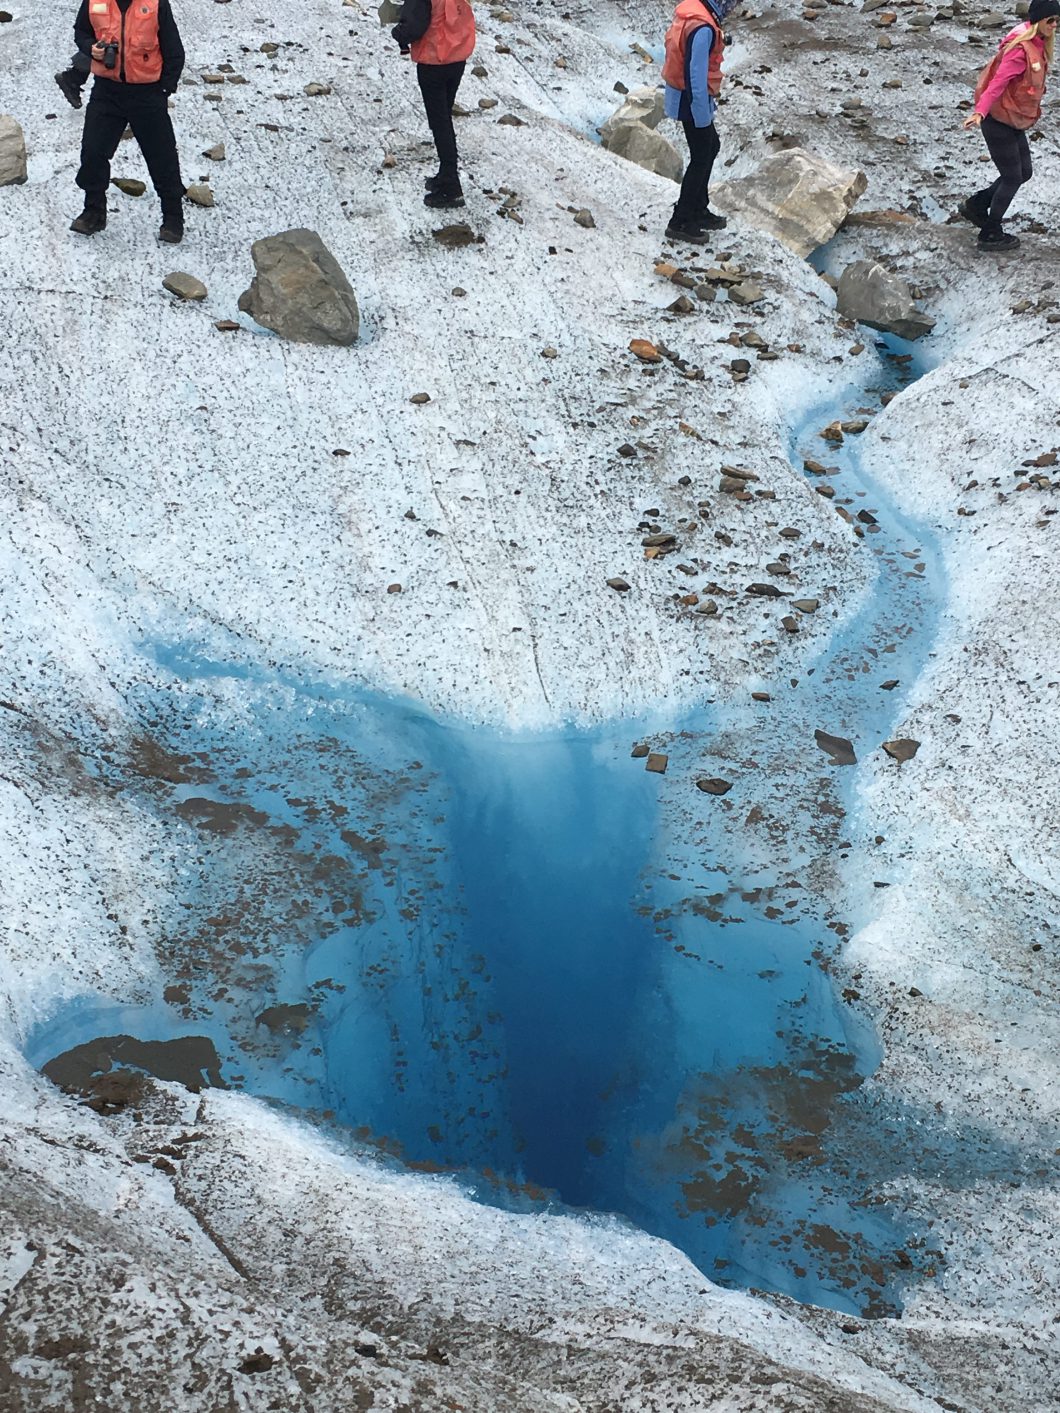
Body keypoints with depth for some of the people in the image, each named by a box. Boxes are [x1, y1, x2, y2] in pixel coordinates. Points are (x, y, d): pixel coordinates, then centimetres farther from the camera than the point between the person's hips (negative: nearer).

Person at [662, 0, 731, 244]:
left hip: (680, 94, 10)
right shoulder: (703, 29, -26)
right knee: (700, 159, 2)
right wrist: (702, 116, -21)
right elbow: (697, 73, -26)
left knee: (711, 146, 23)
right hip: (693, 101, -10)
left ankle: (698, 210, 31)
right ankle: (680, 223, 9)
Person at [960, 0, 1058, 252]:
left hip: (1014, 121, 9)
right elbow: (998, 83, -28)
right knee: (1012, 178, 0)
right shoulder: (1020, 48, -21)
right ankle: (991, 235, 12)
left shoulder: (1039, 45, 7)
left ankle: (975, 206, 27)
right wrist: (980, 112, -39)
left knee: (1024, 173, 15)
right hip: (999, 121, -9)